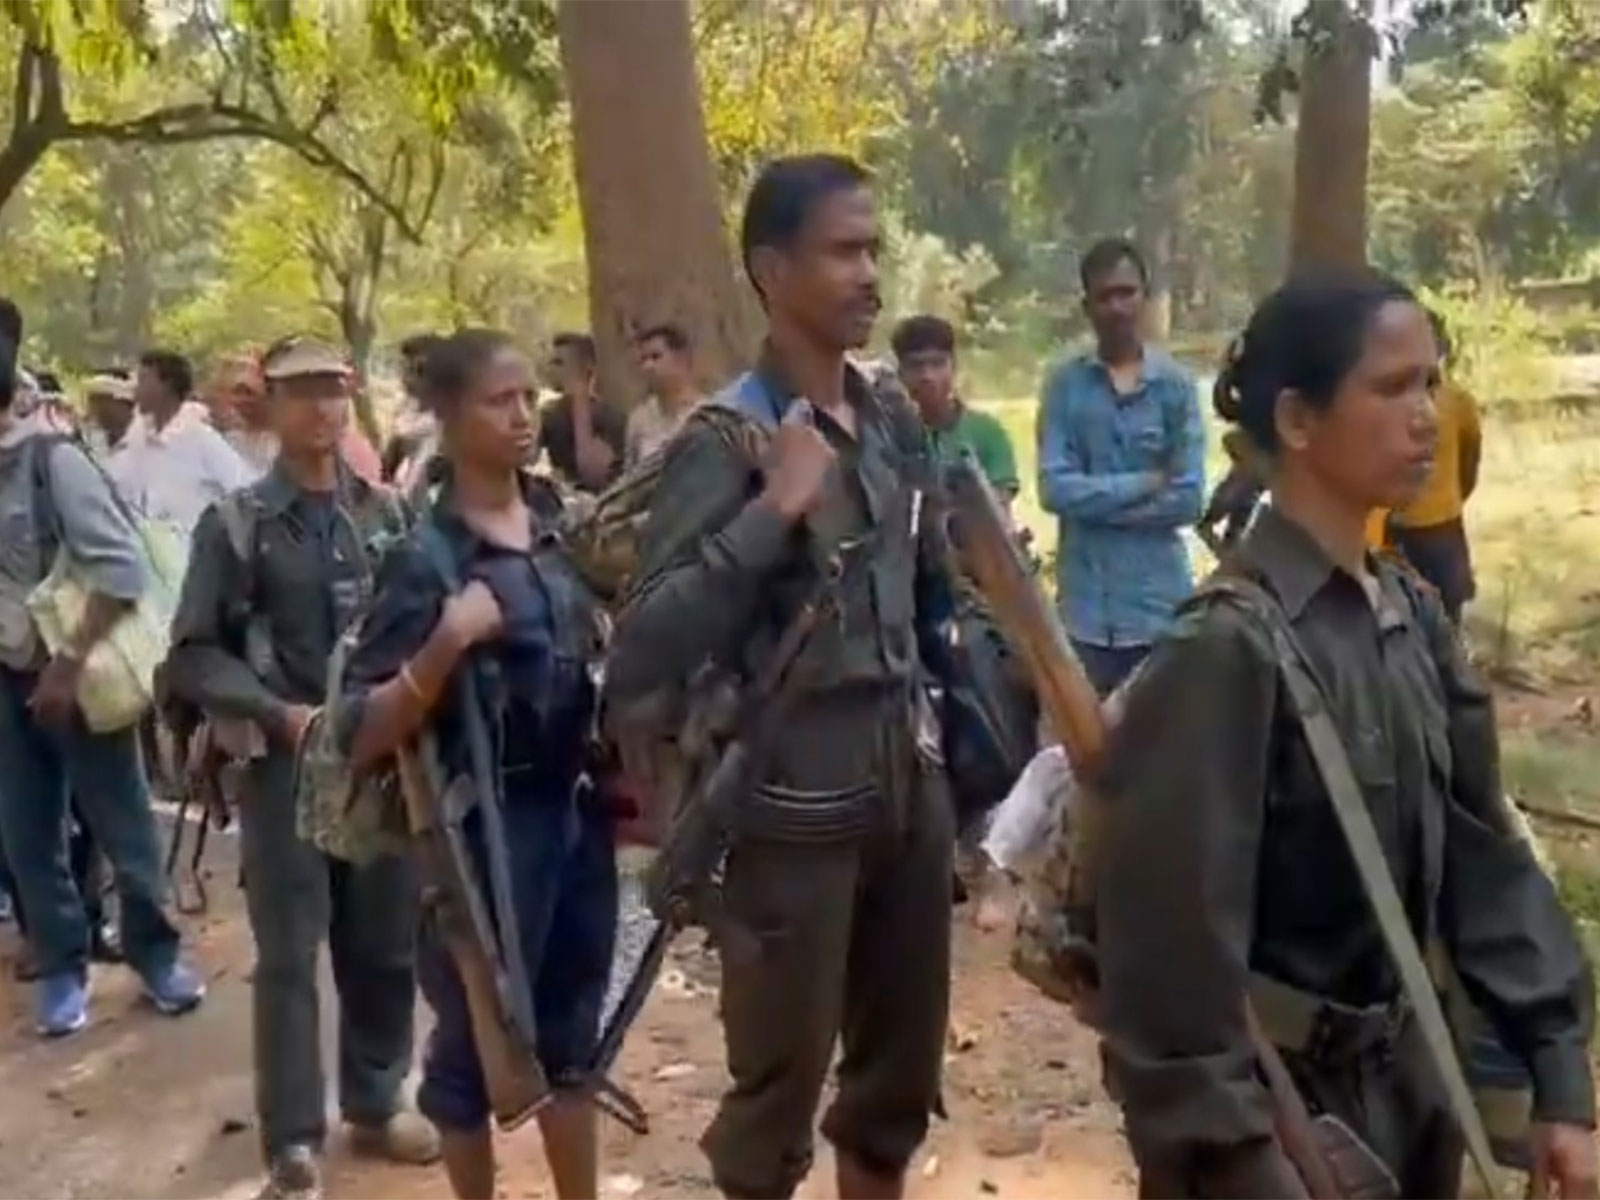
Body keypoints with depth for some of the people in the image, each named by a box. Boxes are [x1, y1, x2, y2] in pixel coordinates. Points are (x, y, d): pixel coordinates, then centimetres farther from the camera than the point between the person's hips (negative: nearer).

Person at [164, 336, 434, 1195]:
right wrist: (279, 714, -14)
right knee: (288, 956, 2)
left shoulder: (386, 516, 6)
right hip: (283, 762, -3)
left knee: (384, 947, 12)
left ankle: (375, 1106, 30)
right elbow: (193, 655, -4)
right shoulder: (235, 524, -2)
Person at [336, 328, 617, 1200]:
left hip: (577, 807, 5)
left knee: (572, 1030, 17)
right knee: (477, 1039, 11)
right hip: (486, 822, -5)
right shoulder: (426, 558, -13)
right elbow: (361, 736, -16)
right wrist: (445, 645, -29)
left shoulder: (564, 524, 3)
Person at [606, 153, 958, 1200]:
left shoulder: (896, 422, 6)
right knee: (779, 1090, 8)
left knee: (903, 1076, 19)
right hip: (795, 808, -6)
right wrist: (773, 512, -27)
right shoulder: (727, 439, -13)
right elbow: (641, 657, -22)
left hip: (911, 786, 6)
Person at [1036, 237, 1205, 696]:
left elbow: (1189, 497, -5)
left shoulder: (1176, 385, 0)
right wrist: (1144, 484, -8)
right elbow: (1055, 488, -8)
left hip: (1160, 602, 0)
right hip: (1087, 605, 0)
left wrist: (1097, 499, -8)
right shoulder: (1065, 385, 1)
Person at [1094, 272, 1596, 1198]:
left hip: (1405, 1083, 7)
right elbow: (1178, 940, -23)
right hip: (1275, 1097, -7)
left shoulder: (1413, 617, 2)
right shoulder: (1231, 645, -21)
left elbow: (1483, 853, 6)